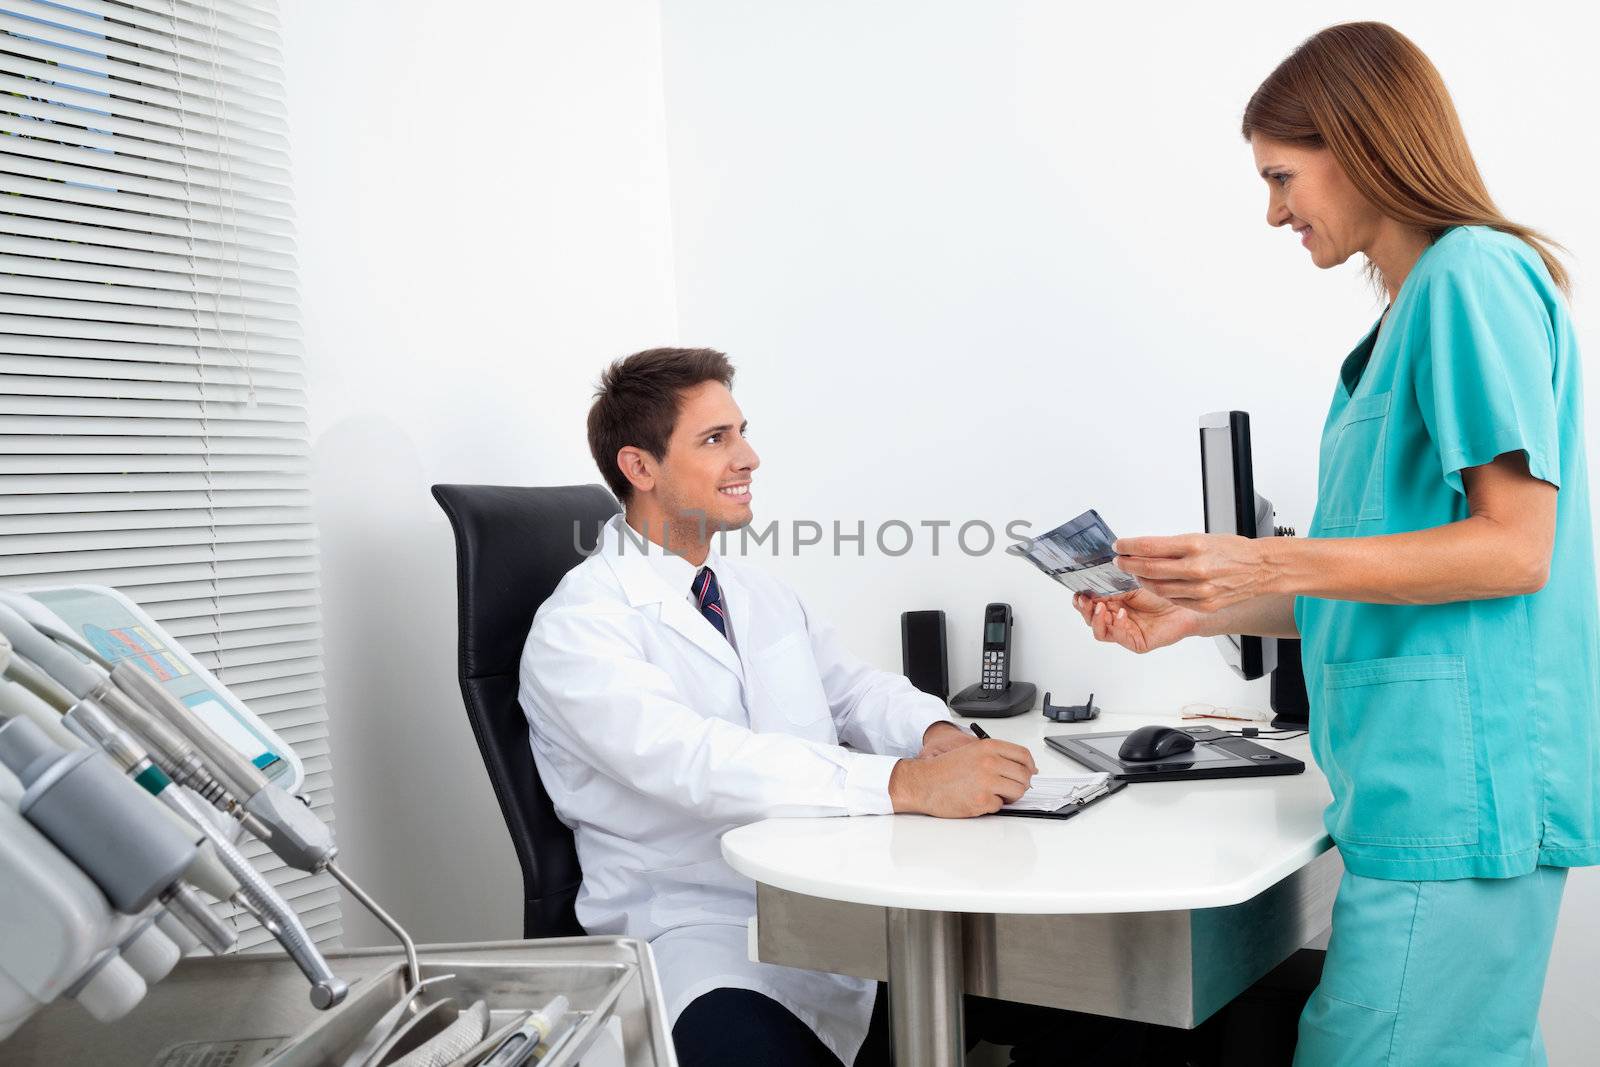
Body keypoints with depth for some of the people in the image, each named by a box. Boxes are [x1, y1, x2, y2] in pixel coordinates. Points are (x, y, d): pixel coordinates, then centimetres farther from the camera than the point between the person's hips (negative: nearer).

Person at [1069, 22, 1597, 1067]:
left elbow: (1516, 548, -16)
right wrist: (1197, 615, 15)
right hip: (1433, 777, 9)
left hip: (1458, 780, -9)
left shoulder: (1475, 272, -9)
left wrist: (1270, 563, -19)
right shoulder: (1406, 314, 19)